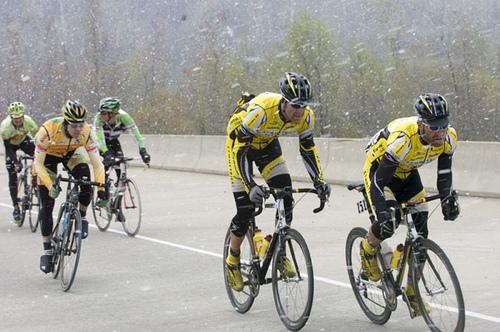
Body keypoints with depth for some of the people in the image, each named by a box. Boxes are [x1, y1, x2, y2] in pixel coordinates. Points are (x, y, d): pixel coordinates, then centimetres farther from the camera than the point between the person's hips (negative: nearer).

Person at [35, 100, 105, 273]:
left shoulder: (86, 132, -31)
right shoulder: (48, 130, -38)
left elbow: (97, 163, -24)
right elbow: (38, 163, -31)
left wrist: (101, 188, -34)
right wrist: (50, 186, -43)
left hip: (71, 154, 2)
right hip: (48, 157, -2)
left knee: (86, 180, -28)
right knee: (47, 205, -7)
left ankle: (82, 217, -2)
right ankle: (47, 250, 5)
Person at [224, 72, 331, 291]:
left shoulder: (306, 116, -25)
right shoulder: (261, 110, -41)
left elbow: (308, 149, -9)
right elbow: (240, 149, -37)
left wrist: (319, 181, -21)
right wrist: (250, 186, -46)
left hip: (268, 144, 5)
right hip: (240, 142, -5)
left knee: (286, 198, -10)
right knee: (245, 207, -10)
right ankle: (232, 261, 10)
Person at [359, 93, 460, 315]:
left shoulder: (448, 138, -24)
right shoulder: (403, 139, -40)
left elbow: (444, 173, -8)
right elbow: (380, 180, -35)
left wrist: (447, 200, -22)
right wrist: (384, 213, -41)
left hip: (407, 173, 6)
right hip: (377, 168, -5)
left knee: (420, 232, -3)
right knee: (387, 224, -25)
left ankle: (412, 292, 11)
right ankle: (367, 251, 11)